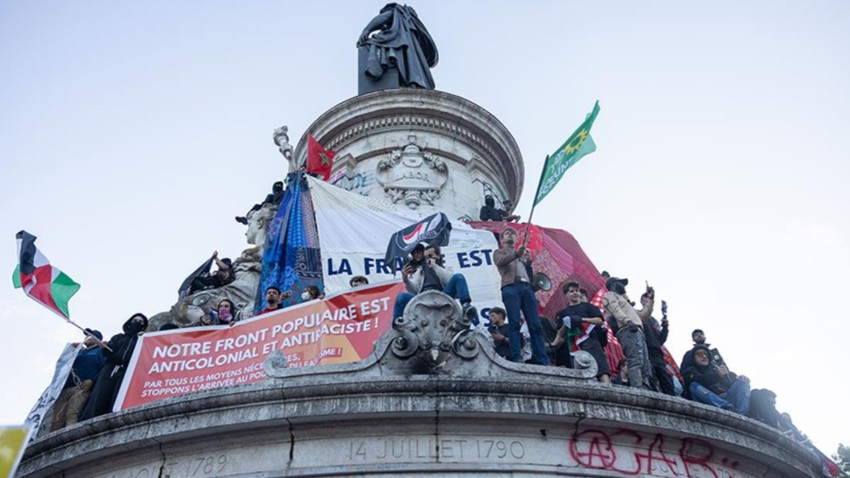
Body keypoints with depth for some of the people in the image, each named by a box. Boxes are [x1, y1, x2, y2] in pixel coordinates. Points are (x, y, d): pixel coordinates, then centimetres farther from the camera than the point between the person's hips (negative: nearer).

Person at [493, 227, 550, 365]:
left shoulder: (523, 254, 34)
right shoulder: (499, 252, 22)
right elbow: (500, 262, -4)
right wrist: (516, 254, -19)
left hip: (527, 287, 4)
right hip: (511, 287, -4)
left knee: (535, 325, -8)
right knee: (514, 324, -17)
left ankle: (543, 360, -14)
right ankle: (516, 358, -24)